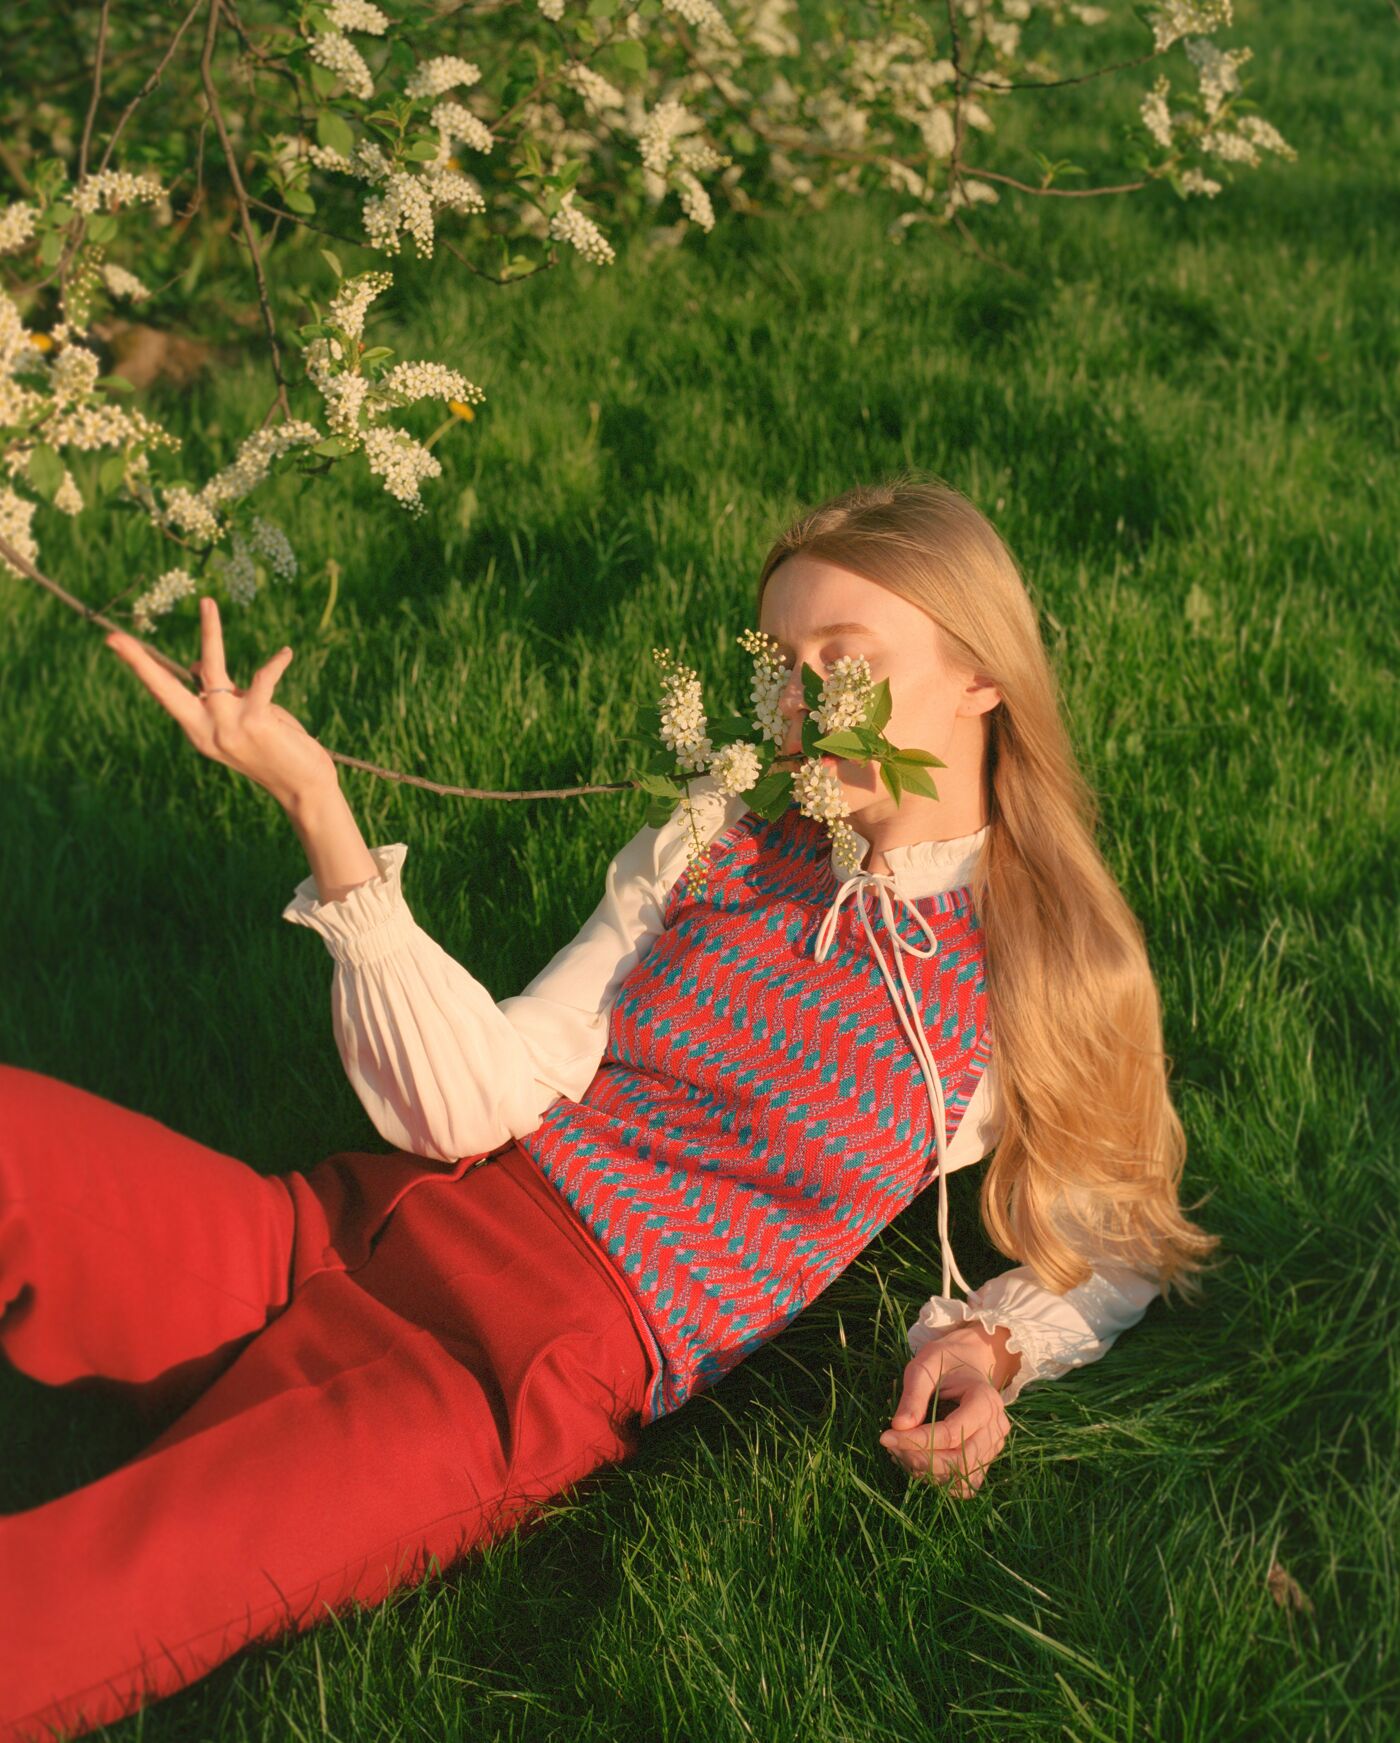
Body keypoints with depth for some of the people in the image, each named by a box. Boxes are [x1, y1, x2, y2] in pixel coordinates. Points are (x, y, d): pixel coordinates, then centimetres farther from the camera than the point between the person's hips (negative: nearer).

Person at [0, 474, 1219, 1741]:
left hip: (535, 1382, -4)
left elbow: (1119, 1253, 16)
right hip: (371, 1221, 5)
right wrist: (316, 802, -7)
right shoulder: (717, 847, 11)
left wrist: (988, 1344, -8)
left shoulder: (1039, 988, 4)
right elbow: (470, 1107, 1)